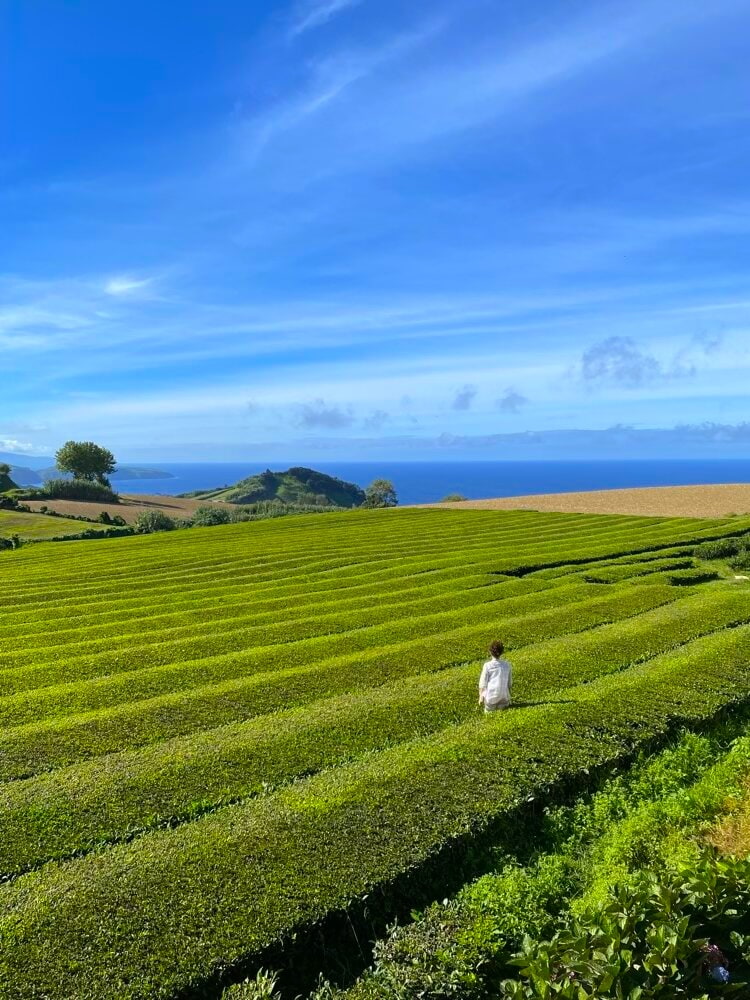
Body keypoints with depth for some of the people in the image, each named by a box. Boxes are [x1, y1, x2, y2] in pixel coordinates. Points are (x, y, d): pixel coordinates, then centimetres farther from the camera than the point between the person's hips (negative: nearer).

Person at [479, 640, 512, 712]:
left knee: (488, 712, 21)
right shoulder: (507, 665, -1)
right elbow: (509, 682, 9)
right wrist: (508, 696, 23)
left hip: (491, 696, -1)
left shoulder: (487, 666, -10)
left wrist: (481, 698, 5)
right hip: (503, 697, 1)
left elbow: (483, 683, -6)